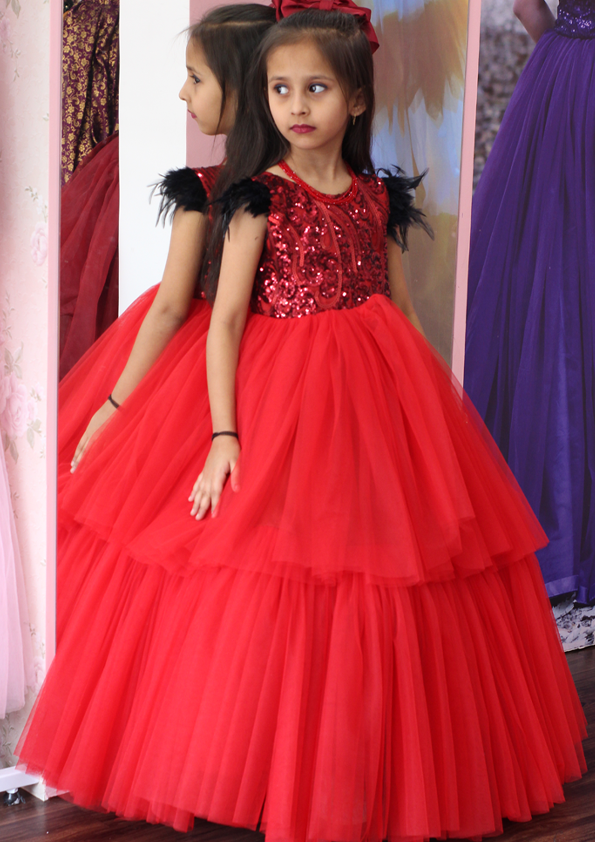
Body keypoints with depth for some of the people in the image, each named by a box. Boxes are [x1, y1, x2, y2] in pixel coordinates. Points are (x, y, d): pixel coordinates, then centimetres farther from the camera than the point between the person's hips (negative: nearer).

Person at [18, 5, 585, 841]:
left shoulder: (380, 197, 7)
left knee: (376, 570, 7)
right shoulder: (260, 197, -4)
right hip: (275, 400, -4)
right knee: (268, 601, -3)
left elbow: (404, 314, 14)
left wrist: (429, 405, 10)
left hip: (374, 399, 4)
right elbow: (224, 320, -8)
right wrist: (224, 434, -16)